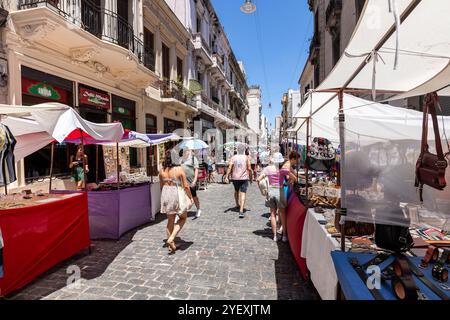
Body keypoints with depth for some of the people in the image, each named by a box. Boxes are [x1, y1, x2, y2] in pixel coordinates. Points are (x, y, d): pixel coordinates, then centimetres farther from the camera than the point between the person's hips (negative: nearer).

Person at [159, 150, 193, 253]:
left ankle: (171, 245, 26)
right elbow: (186, 186, -10)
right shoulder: (179, 169, -13)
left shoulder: (162, 170, 0)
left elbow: (161, 186, 10)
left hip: (166, 195, 5)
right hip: (177, 195, -4)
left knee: (170, 220, 18)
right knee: (183, 218, 18)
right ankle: (171, 239, 3)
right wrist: (191, 198, 2)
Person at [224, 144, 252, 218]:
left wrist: (227, 176, -7)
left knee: (236, 191, 25)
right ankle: (241, 211, -14)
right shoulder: (246, 158, 0)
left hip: (235, 178, 2)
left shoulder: (233, 157, 2)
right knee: (243, 194, -5)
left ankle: (237, 205, 42)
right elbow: (249, 169, -1)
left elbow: (230, 167, -7)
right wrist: (251, 178, 9)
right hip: (244, 178, -2)